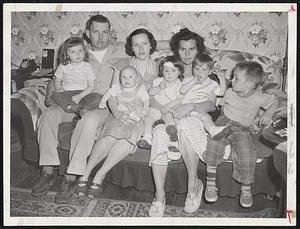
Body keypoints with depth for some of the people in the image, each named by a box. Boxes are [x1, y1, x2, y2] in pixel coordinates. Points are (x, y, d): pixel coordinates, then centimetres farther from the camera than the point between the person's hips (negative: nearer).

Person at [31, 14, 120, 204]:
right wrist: (51, 92, 0)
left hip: (102, 105, -3)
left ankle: (71, 178, -32)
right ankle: (48, 172, -18)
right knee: (48, 115, -24)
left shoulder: (118, 57, 10)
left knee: (89, 120, -37)